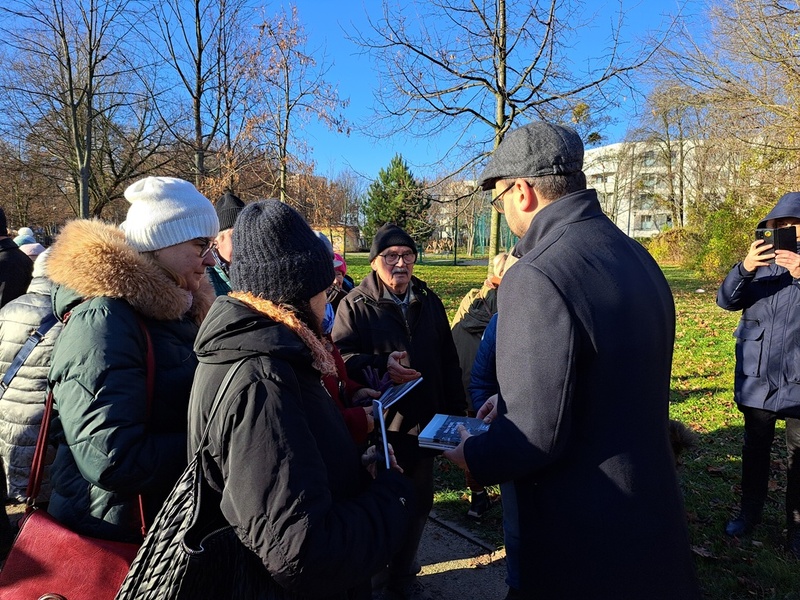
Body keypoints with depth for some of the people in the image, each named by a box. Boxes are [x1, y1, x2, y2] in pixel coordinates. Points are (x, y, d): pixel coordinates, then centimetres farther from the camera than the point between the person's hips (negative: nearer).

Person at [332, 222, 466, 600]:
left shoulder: (428, 301, 7)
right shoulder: (355, 304, -7)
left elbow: (448, 360, 11)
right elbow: (341, 357, -15)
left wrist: (455, 410, 10)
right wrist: (381, 366, -31)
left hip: (423, 423, 5)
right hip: (377, 425, -4)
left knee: (419, 501, 17)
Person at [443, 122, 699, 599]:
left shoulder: (536, 278, -27)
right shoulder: (637, 256, 2)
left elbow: (536, 435, -27)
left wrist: (472, 456, -7)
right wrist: (515, 404, 13)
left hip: (585, 530, -8)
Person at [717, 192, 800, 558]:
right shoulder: (762, 262, 5)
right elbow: (726, 300, -8)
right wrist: (745, 268, -26)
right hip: (757, 376, 2)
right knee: (755, 448, 15)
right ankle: (749, 512, 30)